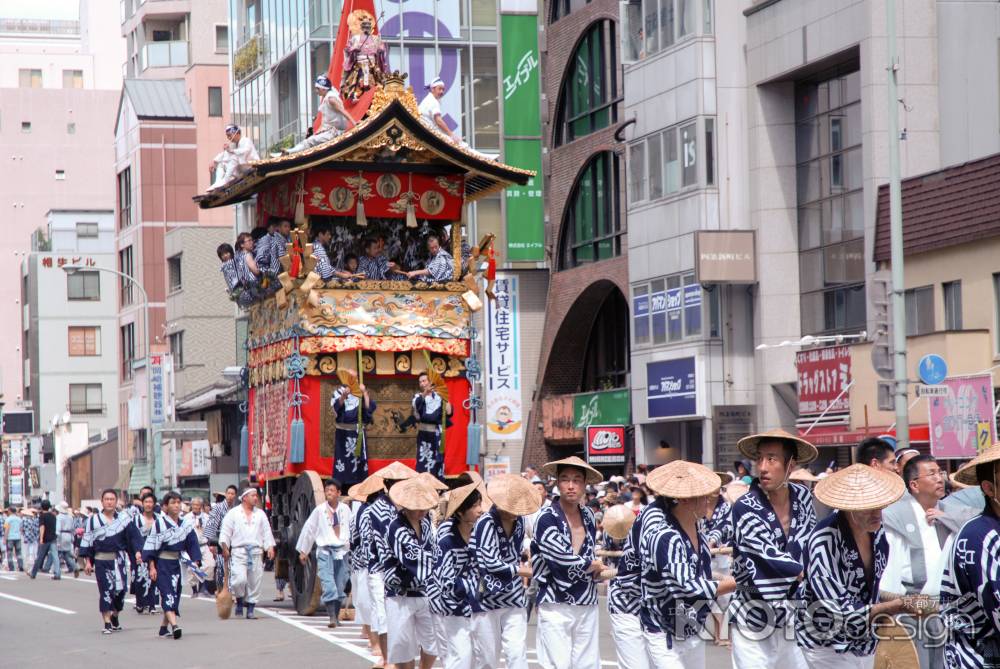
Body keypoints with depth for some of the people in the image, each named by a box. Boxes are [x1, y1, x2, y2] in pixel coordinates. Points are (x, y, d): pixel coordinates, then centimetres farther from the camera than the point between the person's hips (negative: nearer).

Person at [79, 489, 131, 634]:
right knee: (105, 590, -6)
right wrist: (88, 561, 0)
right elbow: (87, 541, 5)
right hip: (101, 561, -1)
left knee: (120, 589, 1)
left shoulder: (124, 518, 6)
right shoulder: (93, 520, 4)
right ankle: (107, 623, -2)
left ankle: (115, 616, 26)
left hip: (118, 560, 1)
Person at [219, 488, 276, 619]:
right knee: (239, 579, -17)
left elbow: (267, 533, 15)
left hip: (256, 552, 3)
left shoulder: (260, 514, 16)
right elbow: (225, 532, 2)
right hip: (239, 550, -3)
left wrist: (270, 547, 2)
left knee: (255, 581, 2)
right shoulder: (233, 513, 6)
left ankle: (250, 610, 11)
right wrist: (225, 547, -8)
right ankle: (239, 602, 9)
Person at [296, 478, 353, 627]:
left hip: (342, 552, 2)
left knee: (340, 587, 8)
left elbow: (352, 529, 11)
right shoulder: (319, 510, -1)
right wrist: (303, 551, 13)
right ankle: (332, 618, -15)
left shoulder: (345, 509, 4)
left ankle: (336, 617, 21)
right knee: (328, 586, -15)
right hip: (325, 551, -2)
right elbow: (308, 529, 8)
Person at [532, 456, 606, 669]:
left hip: (587, 604, 6)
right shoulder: (547, 517, -10)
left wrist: (596, 570, 4)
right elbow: (559, 558, -20)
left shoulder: (588, 516, 10)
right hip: (556, 605, -6)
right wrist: (592, 566, -6)